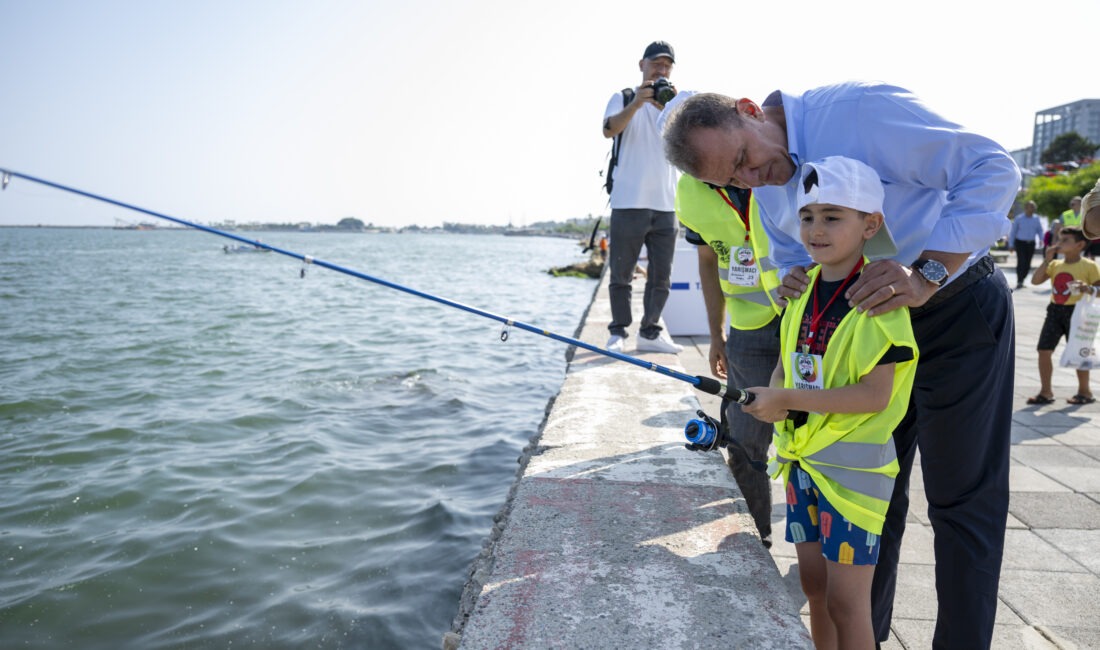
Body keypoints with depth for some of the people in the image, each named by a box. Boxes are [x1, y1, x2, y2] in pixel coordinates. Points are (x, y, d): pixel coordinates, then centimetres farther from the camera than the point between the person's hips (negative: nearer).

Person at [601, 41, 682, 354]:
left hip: (666, 204, 4)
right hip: (628, 202, -4)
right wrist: (636, 103, -28)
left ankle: (650, 332, 14)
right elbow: (609, 129, -11)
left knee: (661, 277, 5)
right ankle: (618, 333, 7)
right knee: (621, 274, -1)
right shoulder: (624, 99, 9)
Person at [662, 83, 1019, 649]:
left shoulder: (859, 108, -22)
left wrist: (926, 275, -32)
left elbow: (993, 168, -22)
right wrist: (794, 282, -10)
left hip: (960, 310, -6)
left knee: (962, 500, 1)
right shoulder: (764, 193, 0)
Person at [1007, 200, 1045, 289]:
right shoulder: (1019, 218, -2)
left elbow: (1040, 230, 15)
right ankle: (1019, 282, -14)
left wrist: (1041, 239, -4)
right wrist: (1011, 244, -1)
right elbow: (1012, 231, 1)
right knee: (1021, 262, -15)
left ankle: (1021, 281, 16)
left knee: (1027, 264, 4)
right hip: (1020, 242, -4)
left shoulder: (1036, 218, 8)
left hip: (1031, 244, 4)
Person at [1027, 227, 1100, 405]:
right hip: (1055, 310, 5)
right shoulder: (1055, 265, 8)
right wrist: (1047, 260, -5)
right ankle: (1046, 392, 12)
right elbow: (1035, 280, -2)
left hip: (1076, 312, -5)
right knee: (1044, 350, 2)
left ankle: (1085, 392, 22)